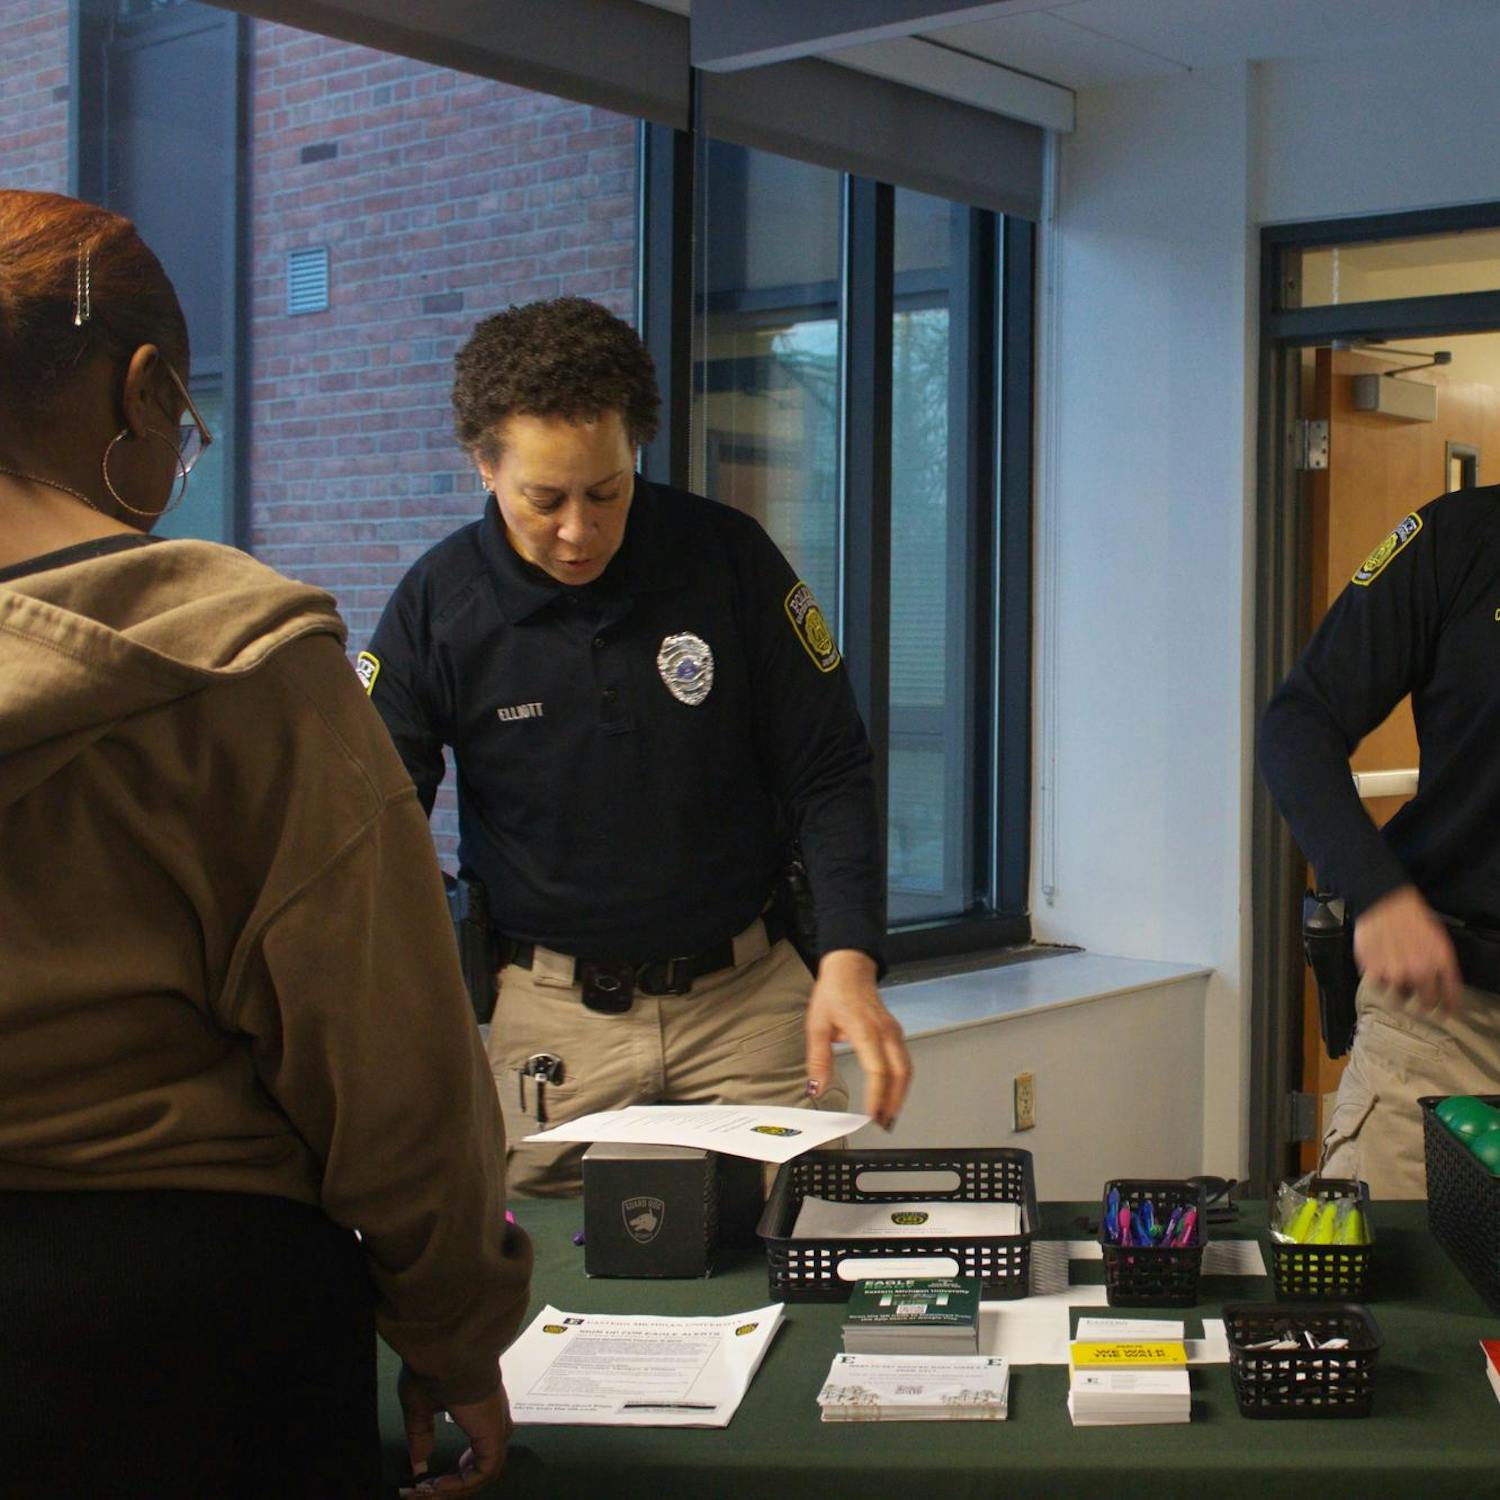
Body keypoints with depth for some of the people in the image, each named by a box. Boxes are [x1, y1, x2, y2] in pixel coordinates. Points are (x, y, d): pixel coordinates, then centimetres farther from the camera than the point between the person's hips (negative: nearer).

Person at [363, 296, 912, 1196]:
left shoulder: (728, 557, -5)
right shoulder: (437, 606, -5)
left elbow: (830, 772, -1)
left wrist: (849, 961, -15)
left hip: (747, 995, 0)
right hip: (550, 1015, 0)